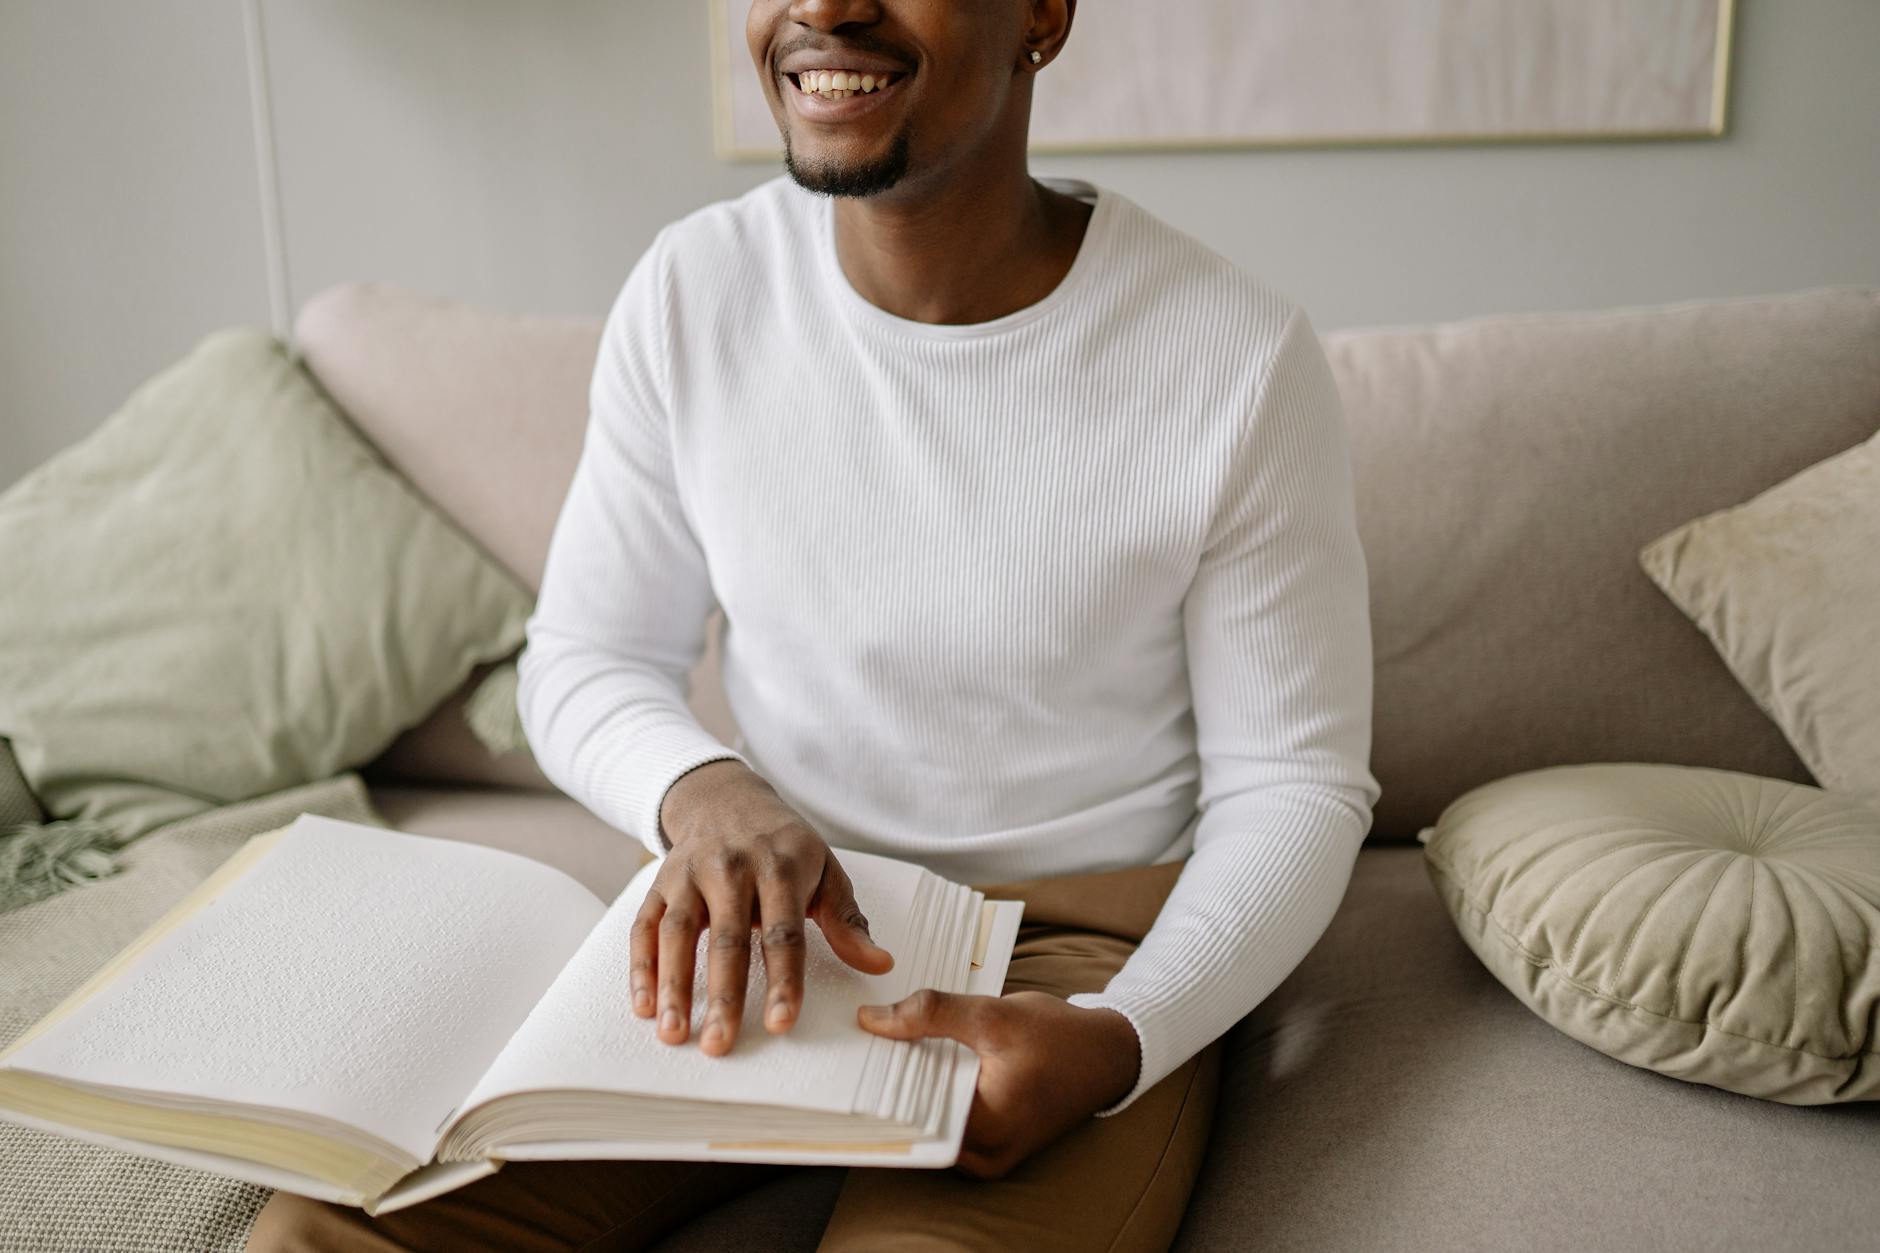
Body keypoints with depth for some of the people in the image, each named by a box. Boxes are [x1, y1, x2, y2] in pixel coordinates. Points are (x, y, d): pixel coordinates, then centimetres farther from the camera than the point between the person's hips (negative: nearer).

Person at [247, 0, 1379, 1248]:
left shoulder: (1239, 359, -14)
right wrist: (700, 791, -19)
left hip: (1083, 936, -2)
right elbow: (585, 656, 4)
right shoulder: (693, 289, -4)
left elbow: (1295, 786, -6)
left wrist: (1117, 1043, -24)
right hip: (761, 918, 3)